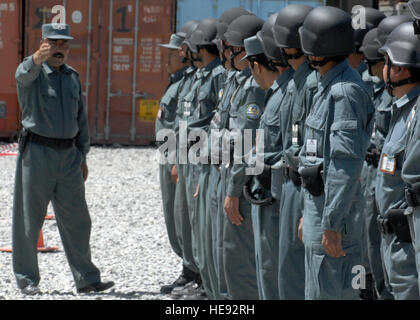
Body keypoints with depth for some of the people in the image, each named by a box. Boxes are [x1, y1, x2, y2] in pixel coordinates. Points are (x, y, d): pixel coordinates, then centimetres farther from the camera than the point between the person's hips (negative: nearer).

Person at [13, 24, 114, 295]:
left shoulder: (73, 77, 13)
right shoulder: (33, 74, -5)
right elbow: (24, 74, -31)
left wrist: (82, 156, 16)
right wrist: (37, 59, -54)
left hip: (68, 155, 5)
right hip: (37, 153, -5)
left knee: (77, 221, 6)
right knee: (29, 220, 1)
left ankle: (86, 279, 12)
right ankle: (27, 279, 10)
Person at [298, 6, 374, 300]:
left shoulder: (345, 92, -18)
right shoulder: (330, 86, 13)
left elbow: (345, 164, -23)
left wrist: (332, 224, -24)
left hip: (334, 213, -10)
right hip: (319, 208, 10)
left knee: (329, 293, -7)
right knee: (318, 292, 15)